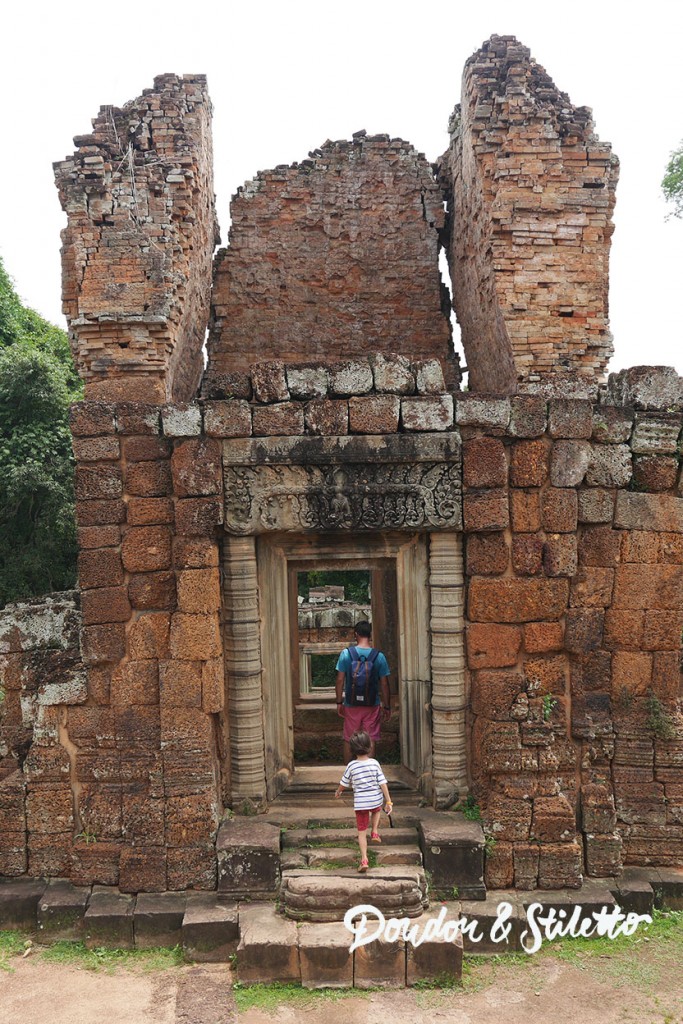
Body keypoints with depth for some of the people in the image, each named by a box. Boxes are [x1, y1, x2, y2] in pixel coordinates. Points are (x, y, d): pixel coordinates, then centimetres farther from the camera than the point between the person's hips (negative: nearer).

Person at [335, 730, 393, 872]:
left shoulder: (351, 766, -8)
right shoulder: (374, 763, -7)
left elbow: (344, 783, 5)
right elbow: (383, 783, -8)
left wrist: (338, 792, 26)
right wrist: (388, 802, -2)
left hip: (360, 802, -1)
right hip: (376, 800, 1)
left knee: (362, 832, 7)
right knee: (376, 811, 38)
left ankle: (364, 859, -1)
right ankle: (375, 832, 24)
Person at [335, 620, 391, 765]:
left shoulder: (346, 653, -7)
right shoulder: (379, 656, -6)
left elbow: (340, 680, -6)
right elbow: (384, 684, -4)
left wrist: (339, 702, 4)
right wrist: (387, 707, 5)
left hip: (351, 705, 0)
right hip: (372, 705, 0)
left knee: (349, 740, 13)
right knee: (370, 741, 8)